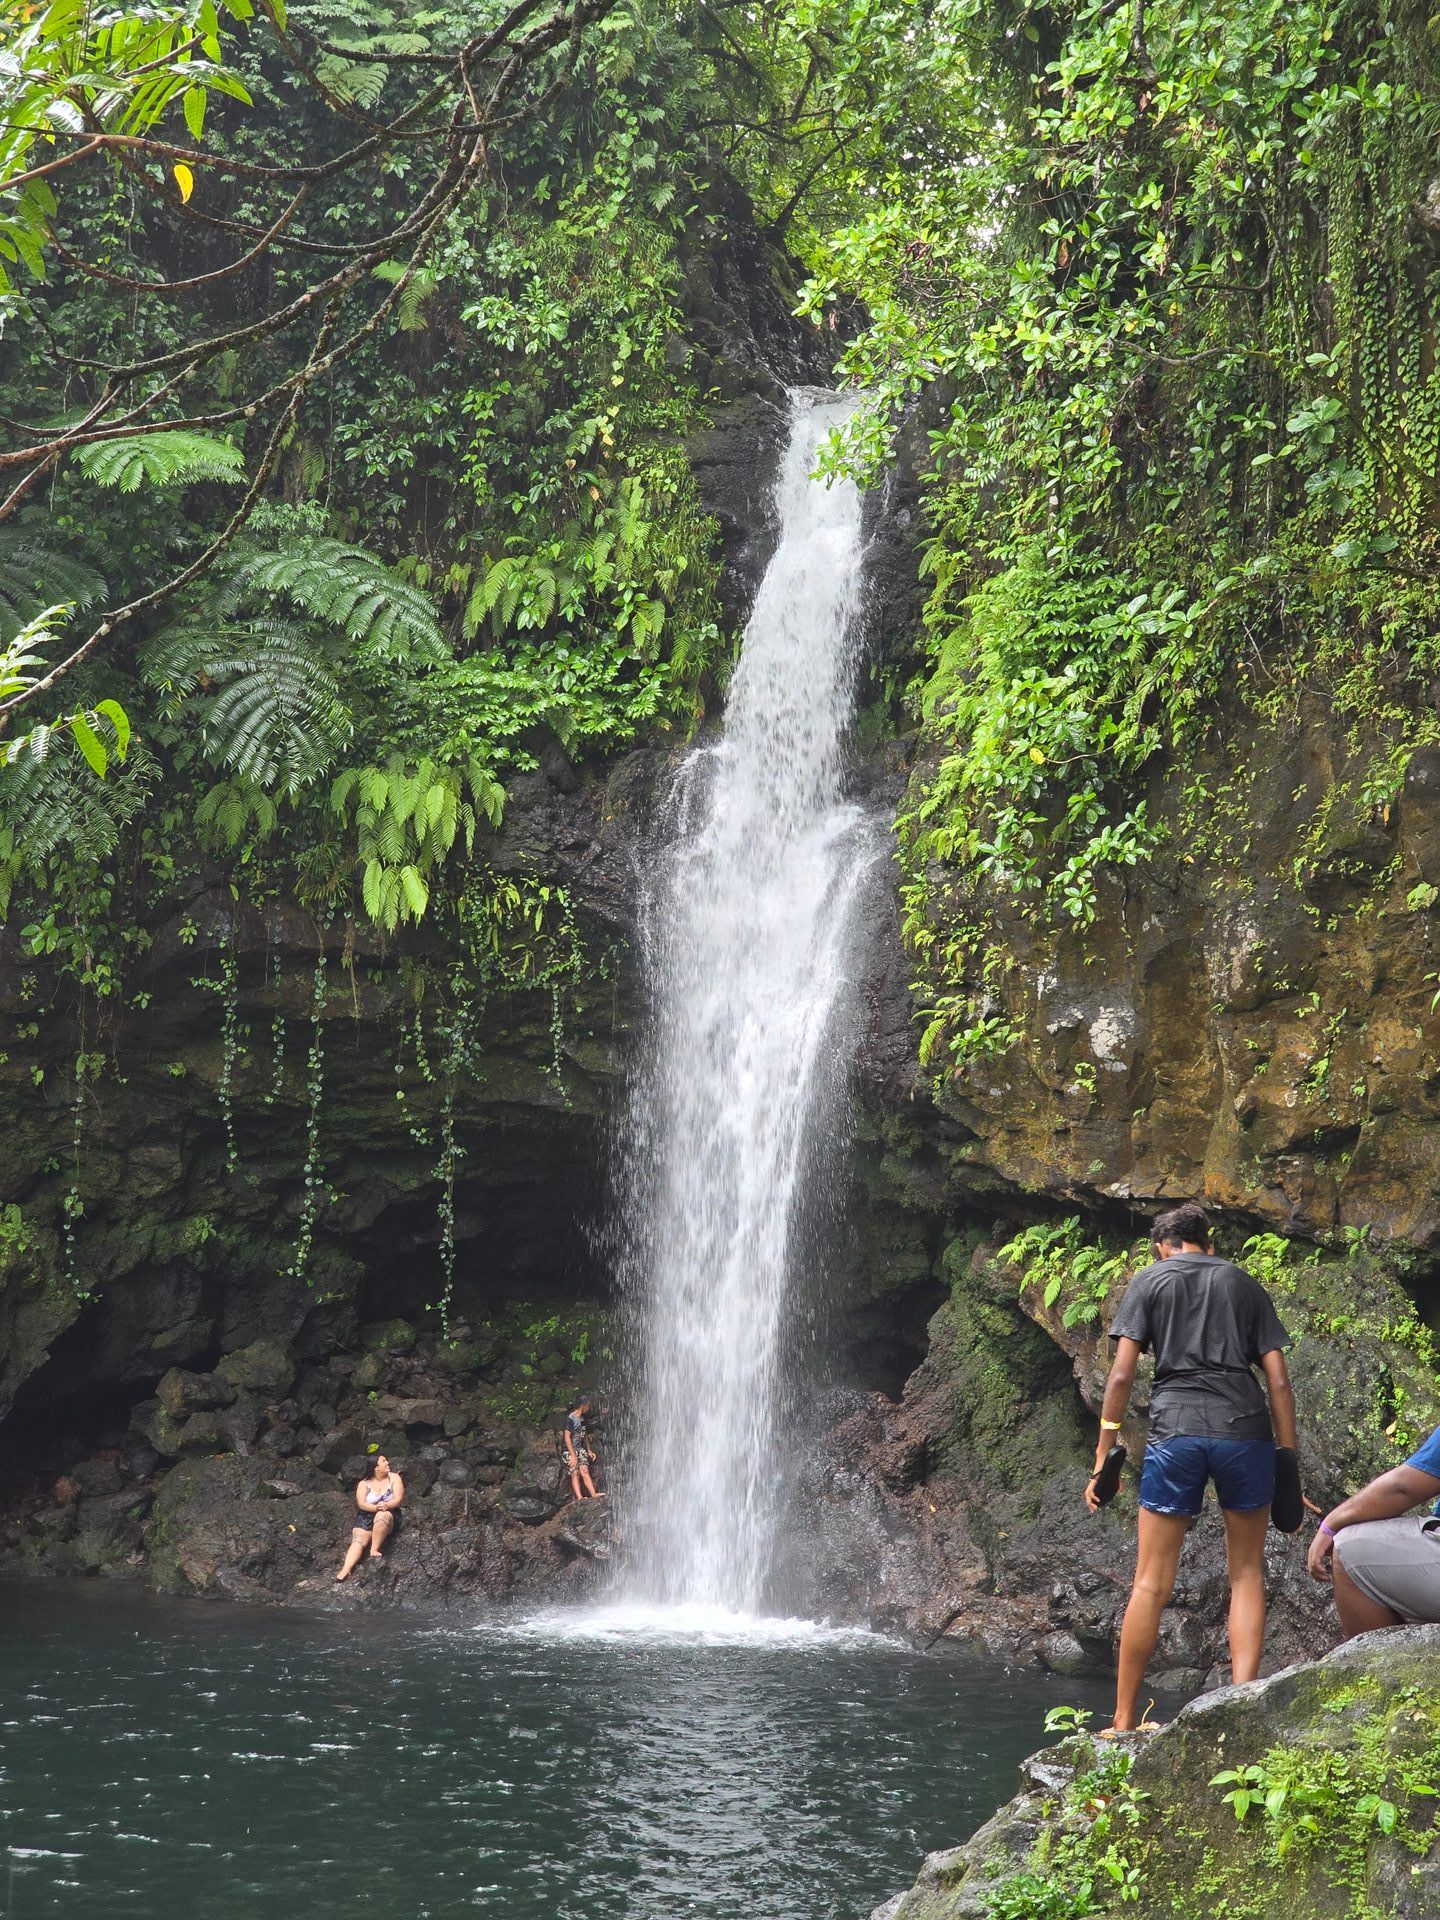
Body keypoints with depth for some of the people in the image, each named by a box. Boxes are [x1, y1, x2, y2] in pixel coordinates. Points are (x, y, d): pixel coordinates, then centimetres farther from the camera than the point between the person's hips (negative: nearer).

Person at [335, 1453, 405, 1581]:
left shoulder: (394, 1478, 6)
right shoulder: (364, 1484, 6)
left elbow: (398, 1499, -4)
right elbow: (361, 1504, -7)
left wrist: (386, 1506, -25)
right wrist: (376, 1507, -27)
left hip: (389, 1514, -1)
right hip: (366, 1518, 1)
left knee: (382, 1516, -39)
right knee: (358, 1541, -26)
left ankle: (374, 1550, -30)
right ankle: (346, 1570, -45)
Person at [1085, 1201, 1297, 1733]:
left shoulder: (1150, 1280, 12)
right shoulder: (1245, 1283, 17)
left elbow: (1121, 1375, 1)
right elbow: (1279, 1380, 8)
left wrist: (1104, 1458, 4)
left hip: (1176, 1428, -1)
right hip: (1245, 1429, 1)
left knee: (1151, 1583, 2)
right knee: (1246, 1573, 13)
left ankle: (1123, 1722, 5)